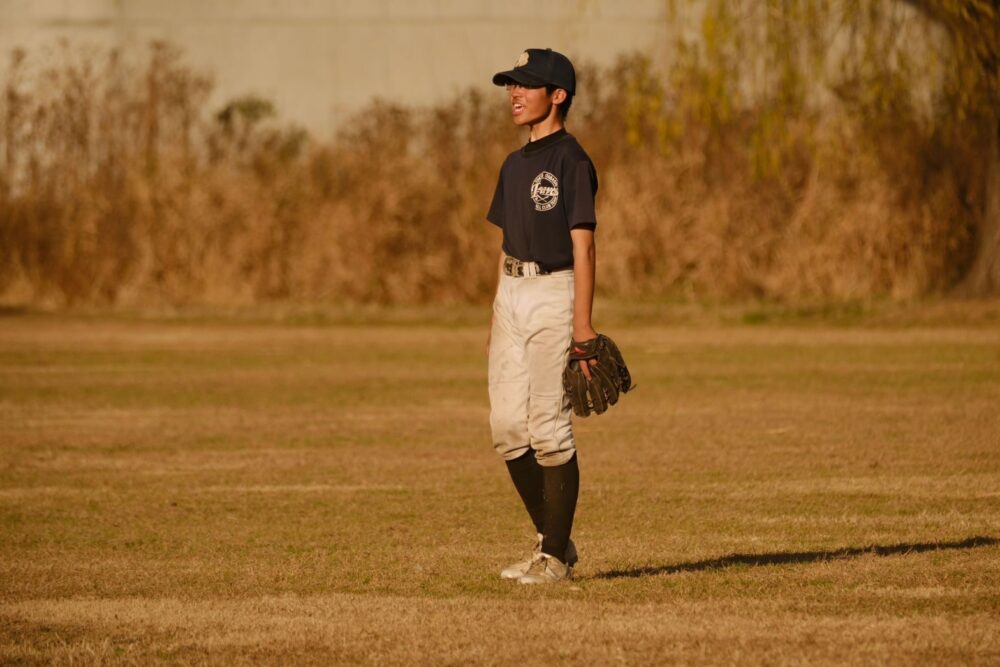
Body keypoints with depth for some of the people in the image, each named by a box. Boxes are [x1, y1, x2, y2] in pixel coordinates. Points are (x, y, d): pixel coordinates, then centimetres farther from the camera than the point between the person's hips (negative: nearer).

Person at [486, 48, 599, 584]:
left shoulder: (571, 161, -9)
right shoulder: (515, 165, 16)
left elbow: (582, 246, -14)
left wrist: (582, 324, -20)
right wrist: (495, 319, 17)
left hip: (554, 293, -8)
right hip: (511, 294, 8)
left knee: (549, 429, -7)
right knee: (507, 427, 5)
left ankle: (555, 557, -2)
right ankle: (551, 538, 17)